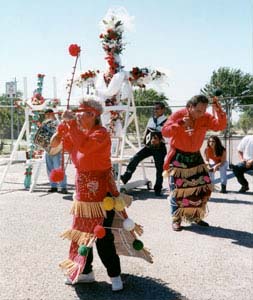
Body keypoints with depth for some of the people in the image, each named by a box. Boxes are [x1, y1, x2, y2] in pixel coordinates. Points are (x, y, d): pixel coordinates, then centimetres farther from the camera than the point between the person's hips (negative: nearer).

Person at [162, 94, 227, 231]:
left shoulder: (205, 117, -5)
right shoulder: (178, 115, -13)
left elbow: (220, 126, -15)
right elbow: (165, 131, -21)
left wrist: (219, 111, -31)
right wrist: (180, 124, -35)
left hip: (195, 157, 4)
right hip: (178, 158, -4)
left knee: (204, 187, 5)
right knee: (177, 189, -3)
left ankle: (196, 216, 22)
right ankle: (176, 219, 9)